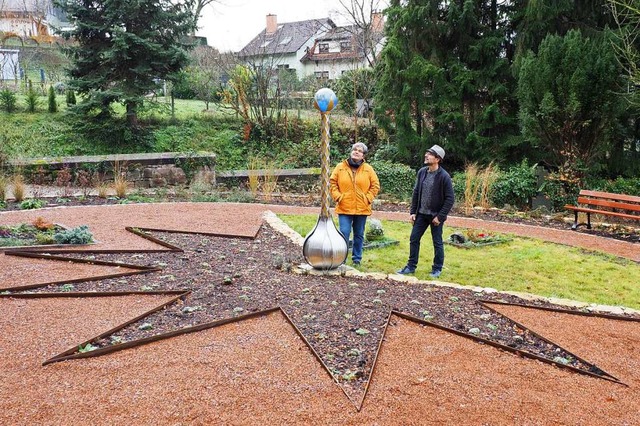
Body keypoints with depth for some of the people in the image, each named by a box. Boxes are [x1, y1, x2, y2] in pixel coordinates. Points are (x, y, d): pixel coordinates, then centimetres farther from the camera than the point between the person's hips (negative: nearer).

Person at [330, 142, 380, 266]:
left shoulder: (368, 169, 3)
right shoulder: (340, 167, 2)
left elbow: (375, 185, 6)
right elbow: (332, 182, 6)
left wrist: (368, 198, -4)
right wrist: (337, 196, -4)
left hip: (362, 208, 1)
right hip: (344, 208, -1)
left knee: (359, 235, 11)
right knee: (344, 233, -6)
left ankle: (357, 258, 24)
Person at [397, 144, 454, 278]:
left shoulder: (444, 176, -15)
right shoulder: (422, 172, 2)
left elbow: (450, 198, -14)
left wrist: (440, 216, -16)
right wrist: (412, 211, 4)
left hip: (436, 215, -5)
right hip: (421, 214, 5)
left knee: (437, 242, 7)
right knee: (414, 239, 8)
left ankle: (437, 269, 21)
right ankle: (411, 266, 20)